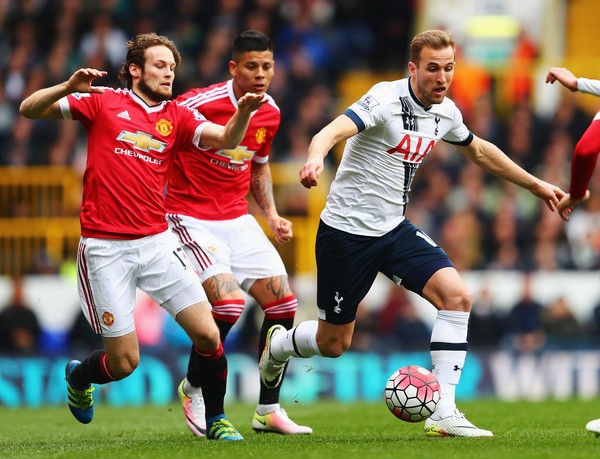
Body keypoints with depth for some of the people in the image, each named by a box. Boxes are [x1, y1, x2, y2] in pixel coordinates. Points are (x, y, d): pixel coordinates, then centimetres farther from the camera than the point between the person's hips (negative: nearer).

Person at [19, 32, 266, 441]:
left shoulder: (177, 116, 10)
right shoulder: (103, 102, 3)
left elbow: (226, 140, -6)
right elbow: (29, 109, -1)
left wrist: (243, 112, -26)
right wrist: (69, 87, -19)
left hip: (158, 242, 3)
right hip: (105, 249, -3)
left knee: (208, 335, -9)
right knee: (125, 362, -1)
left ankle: (216, 419, 12)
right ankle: (78, 377, 33)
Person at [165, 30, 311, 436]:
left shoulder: (270, 113, 3)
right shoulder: (200, 104, -19)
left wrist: (272, 215, 9)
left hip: (238, 219, 7)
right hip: (192, 217, -7)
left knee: (283, 303, -1)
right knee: (229, 302, -23)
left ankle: (269, 410, 11)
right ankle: (193, 390, 2)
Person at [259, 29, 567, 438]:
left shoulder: (445, 112, 2)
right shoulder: (387, 100, -21)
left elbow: (479, 150, 23)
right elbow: (333, 132, -37)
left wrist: (536, 185, 27)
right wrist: (315, 159, -60)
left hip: (394, 228, 6)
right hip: (347, 230, -6)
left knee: (457, 295, -16)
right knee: (333, 343, 5)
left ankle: (443, 413, -14)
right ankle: (278, 345, 41)